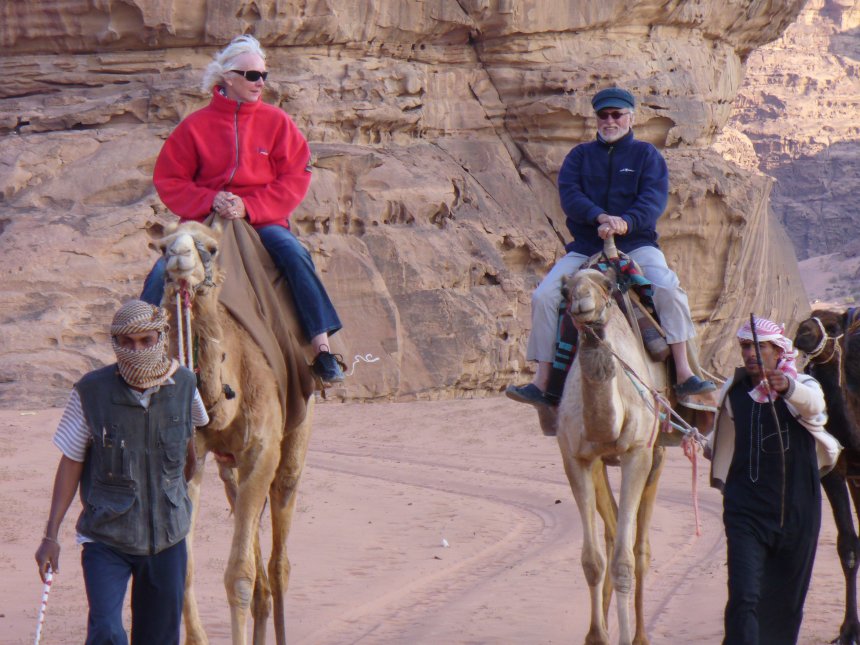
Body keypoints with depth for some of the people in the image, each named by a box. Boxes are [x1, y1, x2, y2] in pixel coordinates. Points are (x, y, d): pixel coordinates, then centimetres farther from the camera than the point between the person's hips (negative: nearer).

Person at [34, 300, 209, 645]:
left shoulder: (184, 385, -5)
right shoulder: (91, 392, -13)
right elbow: (71, 464, -4)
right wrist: (51, 535, -6)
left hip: (167, 537, 3)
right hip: (106, 538, -3)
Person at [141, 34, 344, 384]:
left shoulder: (276, 121, 4)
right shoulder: (196, 125, 2)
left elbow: (295, 178, -1)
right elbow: (168, 179, 4)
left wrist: (249, 207, -13)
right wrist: (210, 200, -13)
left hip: (263, 220, 0)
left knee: (294, 253, -28)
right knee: (162, 272, -19)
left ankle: (321, 349, -25)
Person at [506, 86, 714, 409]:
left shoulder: (646, 155, 10)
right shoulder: (580, 155, 14)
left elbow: (654, 198, -6)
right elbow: (569, 194, -3)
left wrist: (625, 222, -26)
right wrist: (601, 217, -22)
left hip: (636, 244, -2)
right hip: (585, 247, 2)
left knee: (668, 288, -27)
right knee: (544, 295, -17)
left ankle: (683, 374, -21)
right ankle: (543, 381, -14)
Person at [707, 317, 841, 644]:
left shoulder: (804, 386, -5)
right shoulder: (734, 392, 5)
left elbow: (812, 403, -34)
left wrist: (787, 387, -50)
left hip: (795, 510, -1)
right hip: (745, 508, 1)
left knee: (786, 600, 10)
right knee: (744, 596, -15)